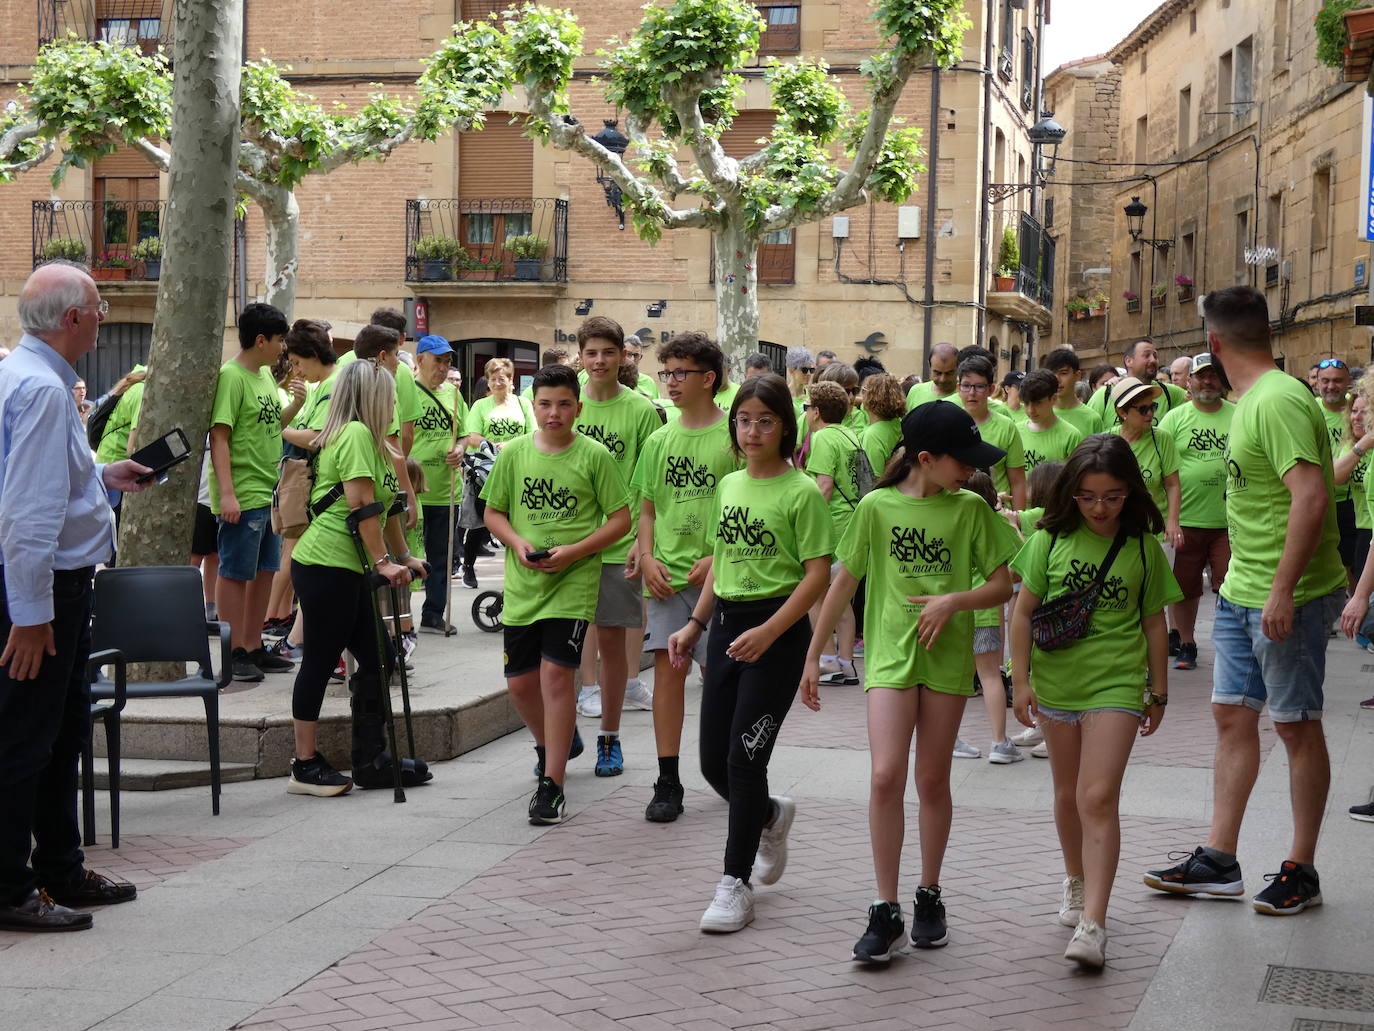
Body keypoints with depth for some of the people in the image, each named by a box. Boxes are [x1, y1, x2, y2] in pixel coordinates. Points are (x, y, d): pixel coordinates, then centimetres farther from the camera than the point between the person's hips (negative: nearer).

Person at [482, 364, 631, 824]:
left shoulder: (594, 456, -5)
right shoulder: (513, 453, 3)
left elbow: (620, 519, -2)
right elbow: (493, 513, 12)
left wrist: (573, 551, -14)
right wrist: (517, 543, -8)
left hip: (573, 582, -4)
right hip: (522, 583, 4)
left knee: (555, 672, -13)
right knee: (520, 680, 9)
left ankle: (551, 785, -8)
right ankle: (548, 746, 40)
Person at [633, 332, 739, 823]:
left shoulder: (734, 436, -4)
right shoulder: (659, 441, 11)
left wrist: (719, 557, -14)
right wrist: (647, 557, 1)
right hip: (667, 576, 4)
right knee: (668, 668, -1)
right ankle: (668, 783, 3)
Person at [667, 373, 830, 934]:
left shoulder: (801, 492, -9)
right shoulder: (729, 486, 11)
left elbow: (818, 574, -13)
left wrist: (768, 632, -21)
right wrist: (695, 625, 13)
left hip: (778, 628, -7)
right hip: (727, 624, 7)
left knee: (745, 759, -7)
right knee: (714, 762, 9)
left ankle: (736, 885, 4)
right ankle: (772, 816, 40)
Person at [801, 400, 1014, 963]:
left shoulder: (971, 509, 1)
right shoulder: (877, 506, -2)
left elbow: (1002, 586, 4)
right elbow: (843, 583, 5)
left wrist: (954, 600, -15)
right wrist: (813, 657, 6)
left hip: (947, 657, 1)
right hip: (889, 655, -1)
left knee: (933, 780, 9)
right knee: (886, 776, -12)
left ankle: (929, 896, 25)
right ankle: (885, 910, -4)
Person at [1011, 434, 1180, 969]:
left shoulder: (1143, 547, -1)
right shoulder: (1051, 538, -1)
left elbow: (1154, 624, 7)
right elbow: (1024, 611, 4)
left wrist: (1158, 692, 11)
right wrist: (1021, 680, 0)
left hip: (1116, 684, -2)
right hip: (1056, 680, 2)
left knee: (1098, 798, -13)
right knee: (1068, 793, 16)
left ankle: (1092, 923, -16)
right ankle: (1076, 882, 39)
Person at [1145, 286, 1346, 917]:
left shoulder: (1278, 401, -19)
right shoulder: (1250, 399, 11)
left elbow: (1311, 497, -27)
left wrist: (1283, 589, -27)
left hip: (1287, 597, -10)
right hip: (1242, 592, 10)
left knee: (1296, 724, 2)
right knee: (1232, 716, 11)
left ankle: (1301, 871, 13)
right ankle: (1219, 861, 18)